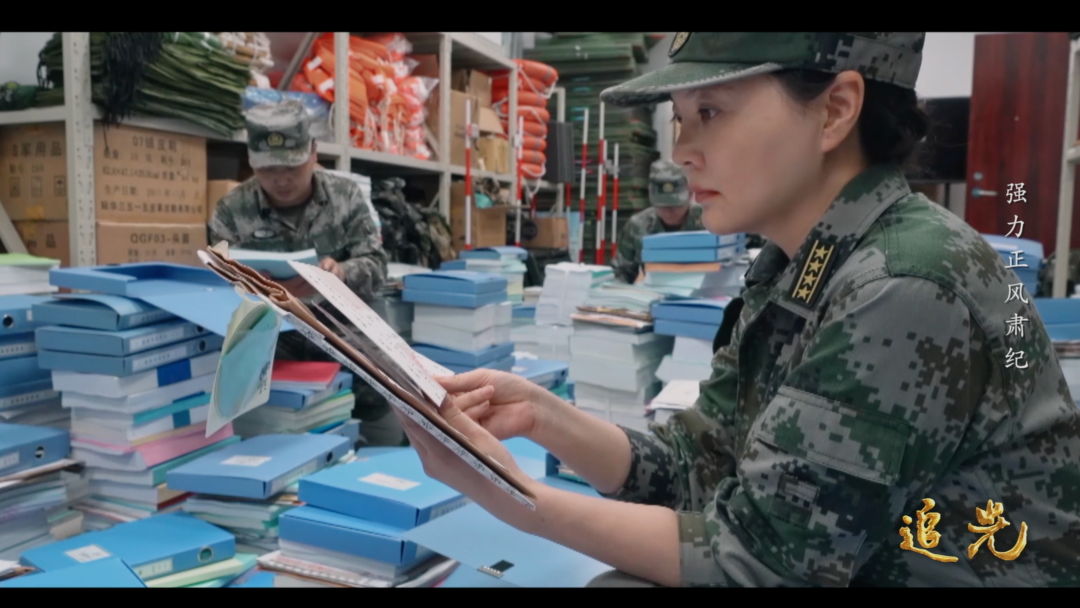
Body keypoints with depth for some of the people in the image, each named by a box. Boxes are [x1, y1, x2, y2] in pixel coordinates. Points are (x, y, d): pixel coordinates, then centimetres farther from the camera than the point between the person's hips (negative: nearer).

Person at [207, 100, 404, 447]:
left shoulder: (346, 196, 0)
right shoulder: (230, 212, -5)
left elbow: (375, 266, -6)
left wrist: (341, 274, -30)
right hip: (276, 355, -1)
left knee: (390, 446, 0)